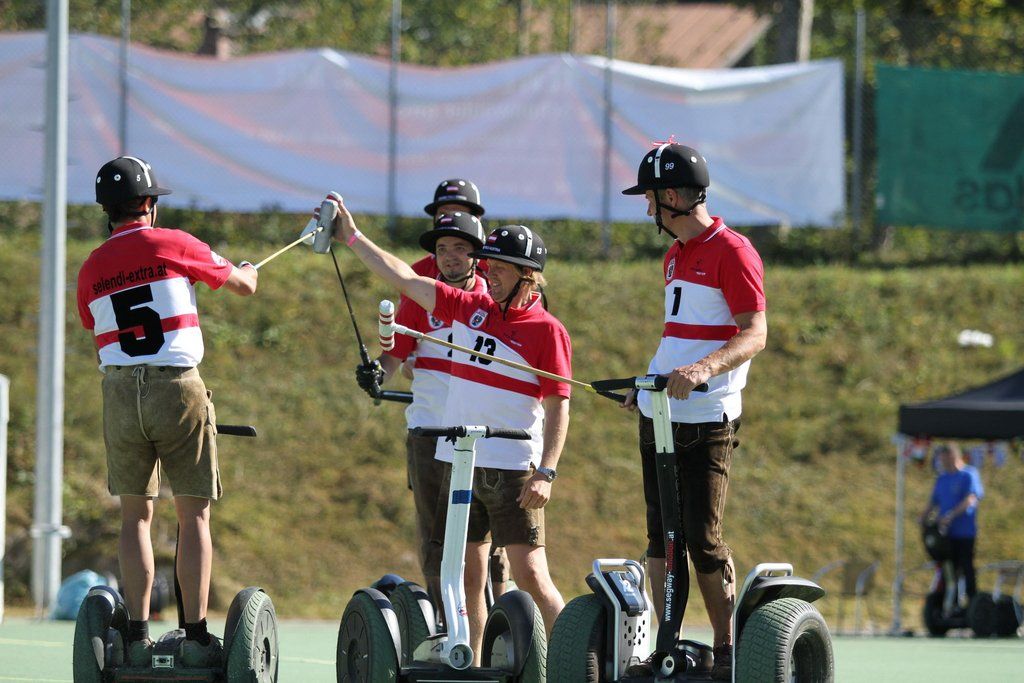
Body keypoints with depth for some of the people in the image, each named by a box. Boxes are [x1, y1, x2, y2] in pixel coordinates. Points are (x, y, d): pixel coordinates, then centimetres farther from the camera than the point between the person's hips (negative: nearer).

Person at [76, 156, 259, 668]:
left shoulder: (91, 270, 7)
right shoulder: (175, 246, -1)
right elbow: (242, 286, 13)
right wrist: (248, 273, 37)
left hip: (120, 392, 3)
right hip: (178, 390, -3)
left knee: (135, 515, 10)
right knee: (193, 515, 1)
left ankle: (138, 634, 3)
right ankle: (195, 636, -4)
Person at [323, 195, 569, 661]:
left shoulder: (547, 330, -5)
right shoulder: (469, 308, 11)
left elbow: (558, 408, -7)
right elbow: (404, 278, 15)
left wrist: (546, 472, -15)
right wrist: (352, 238, 14)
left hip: (513, 470, -6)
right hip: (458, 463, 6)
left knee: (530, 575, -11)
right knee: (466, 579, 6)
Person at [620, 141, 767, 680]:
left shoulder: (731, 251, -9)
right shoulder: (675, 256, 19)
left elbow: (755, 334, -17)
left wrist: (703, 369, -32)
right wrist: (647, 383, 21)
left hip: (707, 421, -8)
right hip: (657, 414, 8)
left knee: (703, 539, -11)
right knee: (661, 536, 5)